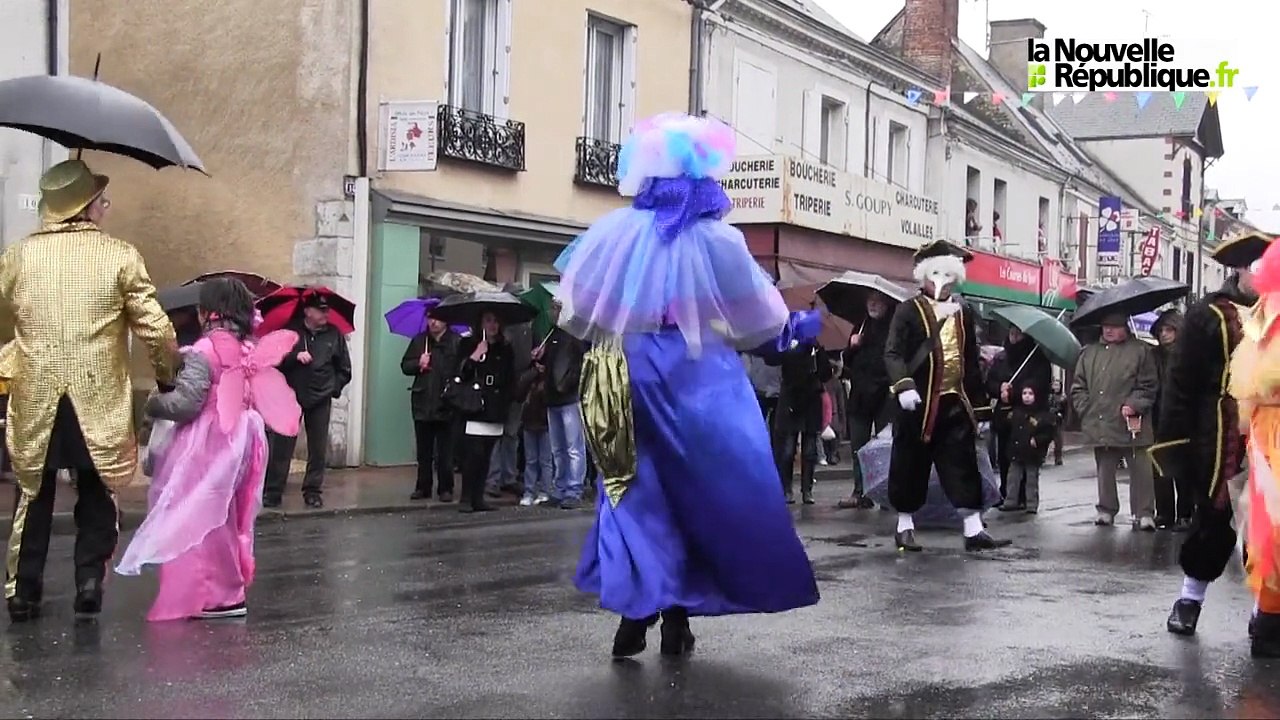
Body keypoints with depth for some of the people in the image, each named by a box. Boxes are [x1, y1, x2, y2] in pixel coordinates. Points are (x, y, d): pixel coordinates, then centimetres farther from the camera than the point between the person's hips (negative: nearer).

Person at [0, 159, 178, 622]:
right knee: (96, 497, 15)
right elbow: (156, 330, -6)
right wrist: (167, 376, 9)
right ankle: (90, 582, 12)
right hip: (99, 401, -2)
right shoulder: (119, 256, -5)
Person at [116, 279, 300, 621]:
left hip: (207, 446, -8)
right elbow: (258, 399, 10)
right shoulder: (251, 351, 8)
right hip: (238, 442, 8)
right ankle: (230, 589, 23)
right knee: (226, 520, 16)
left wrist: (153, 403, 0)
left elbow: (185, 402, -18)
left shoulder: (203, 351, -14)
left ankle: (217, 595, 2)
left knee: (200, 520, 1)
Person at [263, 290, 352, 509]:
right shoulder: (291, 331, -1)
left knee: (319, 449, 4)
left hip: (320, 400, 2)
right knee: (282, 446, -2)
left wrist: (334, 388, 6)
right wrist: (295, 356, -20)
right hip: (291, 396, -2)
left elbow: (344, 369, 14)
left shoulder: (334, 335, 4)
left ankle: (312, 491, 14)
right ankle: (273, 491, 3)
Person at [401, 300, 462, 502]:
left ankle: (445, 489, 11)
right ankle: (423, 487, 19)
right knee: (423, 451, 11)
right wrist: (418, 363, -7)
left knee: (445, 452, 3)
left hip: (446, 406, -4)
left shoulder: (457, 342, -5)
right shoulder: (419, 341, 9)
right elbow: (405, 366, 12)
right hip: (422, 404, 4)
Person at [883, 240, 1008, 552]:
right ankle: (905, 527, 16)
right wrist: (904, 386, -29)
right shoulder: (909, 311, -2)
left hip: (956, 404, 4)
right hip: (919, 404, -4)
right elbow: (892, 353, -12)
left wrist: (981, 407, 14)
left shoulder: (963, 312, 14)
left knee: (964, 467, 2)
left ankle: (974, 531, 4)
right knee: (910, 466, 3)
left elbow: (972, 363, 17)